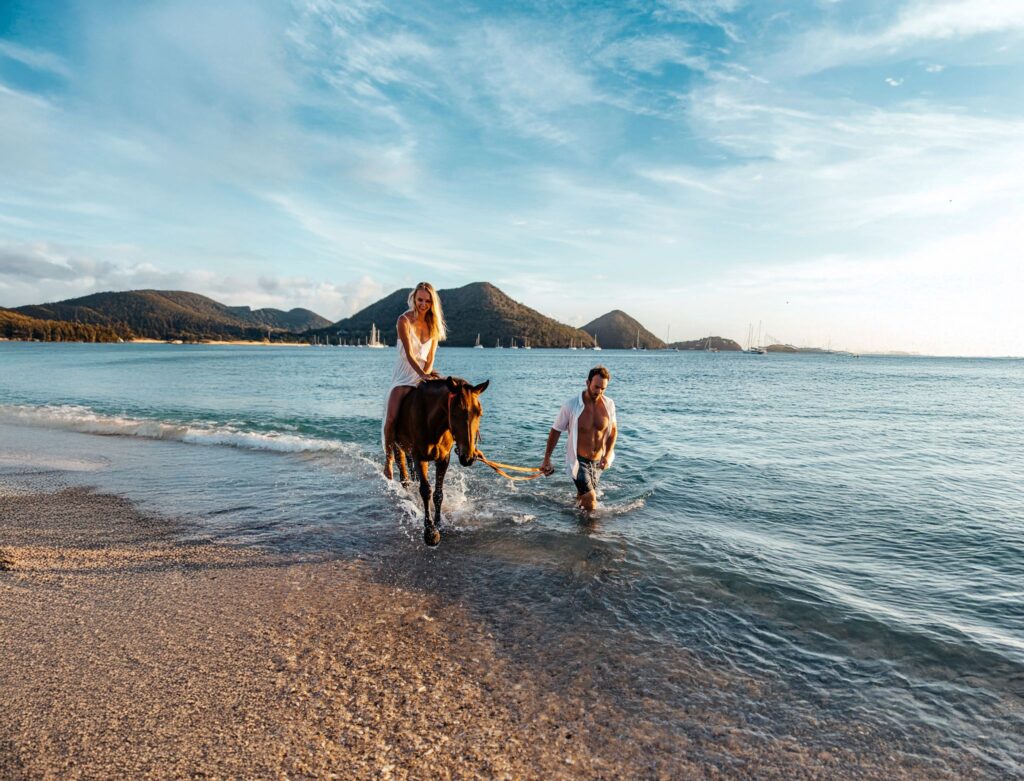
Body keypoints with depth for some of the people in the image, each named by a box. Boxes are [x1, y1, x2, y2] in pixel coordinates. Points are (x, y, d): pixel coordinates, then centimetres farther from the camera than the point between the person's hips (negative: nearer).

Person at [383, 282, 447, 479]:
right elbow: (409, 354, -20)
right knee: (392, 418, -18)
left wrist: (427, 375, -17)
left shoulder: (434, 325, 5)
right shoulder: (404, 321, -9)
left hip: (425, 375, 4)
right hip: (404, 376, -4)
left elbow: (430, 358, 2)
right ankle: (389, 457, 7)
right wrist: (422, 374, -34)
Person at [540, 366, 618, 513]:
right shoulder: (571, 406, -17)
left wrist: (608, 455, -5)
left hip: (598, 462, 4)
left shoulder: (609, 405, -7)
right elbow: (555, 431, -5)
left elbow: (613, 430, 9)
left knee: (582, 499, 19)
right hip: (578, 461, -4)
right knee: (591, 501, -15)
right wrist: (547, 459, -2)